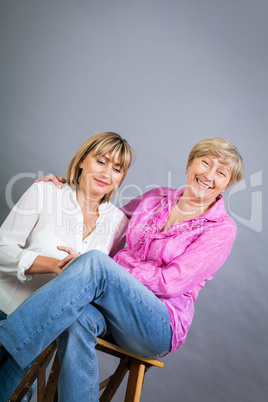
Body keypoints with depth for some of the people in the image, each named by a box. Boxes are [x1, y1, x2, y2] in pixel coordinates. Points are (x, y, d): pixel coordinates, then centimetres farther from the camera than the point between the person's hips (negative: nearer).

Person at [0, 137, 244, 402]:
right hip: (113, 308, 4)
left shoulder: (222, 228, -1)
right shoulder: (157, 197, 13)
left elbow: (170, 283, -11)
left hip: (159, 328, -4)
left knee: (95, 262, -31)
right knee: (78, 319, -35)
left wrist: (96, 267, -16)